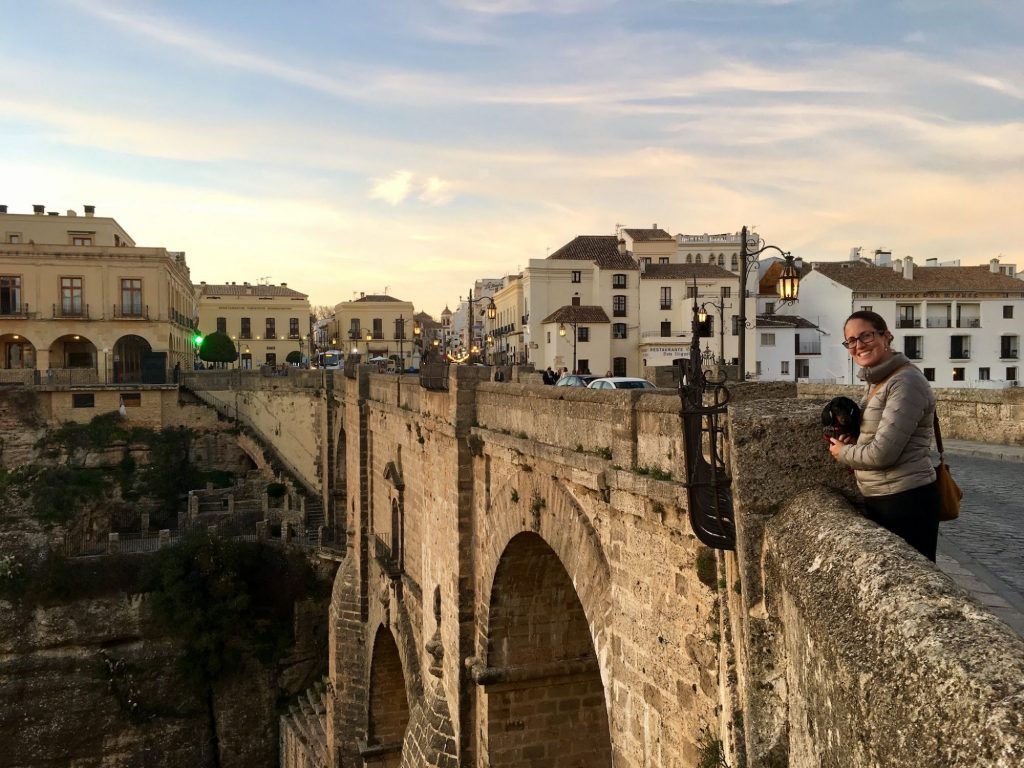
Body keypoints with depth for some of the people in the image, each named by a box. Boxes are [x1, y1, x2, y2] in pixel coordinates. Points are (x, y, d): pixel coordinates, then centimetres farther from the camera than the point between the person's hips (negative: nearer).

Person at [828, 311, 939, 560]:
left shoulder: (905, 382, -18)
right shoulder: (876, 383, 11)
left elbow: (882, 453, -23)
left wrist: (842, 453, -4)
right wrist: (852, 443, 2)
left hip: (907, 502, -10)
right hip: (877, 501, 10)